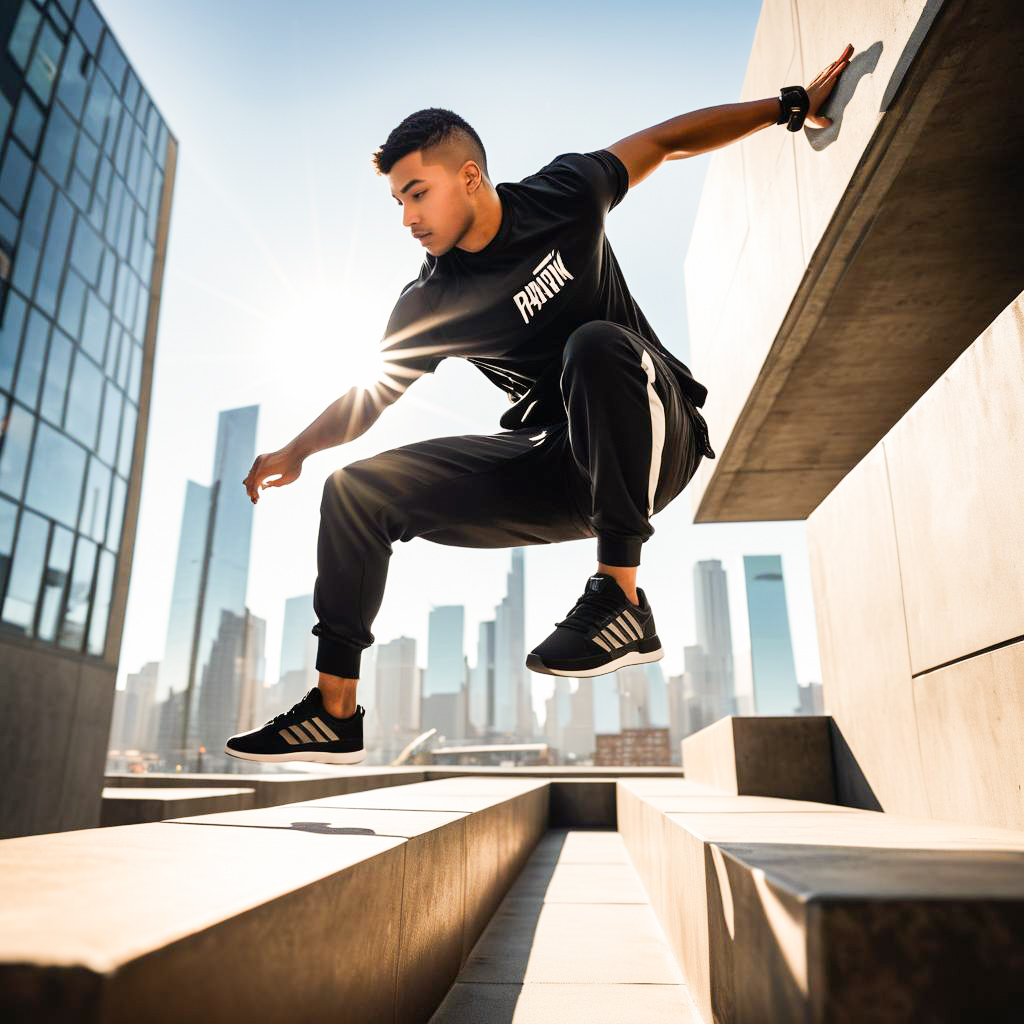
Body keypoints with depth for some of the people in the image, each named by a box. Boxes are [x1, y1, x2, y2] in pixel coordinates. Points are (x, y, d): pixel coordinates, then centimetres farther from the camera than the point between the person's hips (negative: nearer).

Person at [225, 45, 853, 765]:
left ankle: (622, 599, -29)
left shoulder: (562, 197, -3)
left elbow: (666, 141, 9)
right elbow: (366, 398, 4)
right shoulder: (429, 304, 0)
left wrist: (791, 105, 9)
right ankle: (335, 712, -4)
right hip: (556, 467, 3)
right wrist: (298, 449, -13)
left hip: (655, 441, -2)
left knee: (595, 344, -37)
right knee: (359, 488, -7)